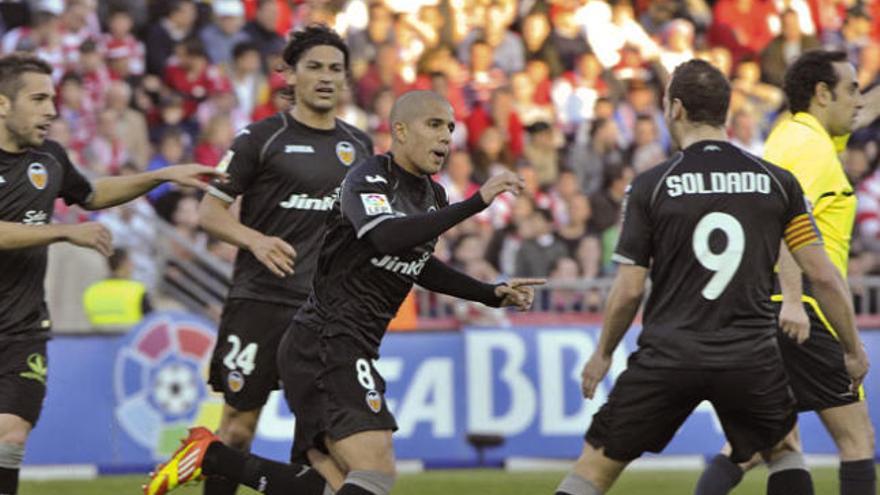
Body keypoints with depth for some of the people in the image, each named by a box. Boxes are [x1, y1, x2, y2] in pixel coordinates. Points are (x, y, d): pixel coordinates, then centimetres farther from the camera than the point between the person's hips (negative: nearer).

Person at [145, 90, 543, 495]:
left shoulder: (433, 195, 14)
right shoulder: (368, 179, -12)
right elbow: (387, 238, -34)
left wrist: (492, 294, 25)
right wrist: (476, 203, -34)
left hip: (349, 352, 9)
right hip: (324, 343, -9)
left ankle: (210, 457, 15)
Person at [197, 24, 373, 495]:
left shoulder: (359, 145, 12)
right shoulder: (261, 138, -4)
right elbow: (209, 210, -4)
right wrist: (256, 240, -21)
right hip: (260, 301, -4)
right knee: (238, 428, 1)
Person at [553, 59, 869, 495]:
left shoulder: (649, 186, -3)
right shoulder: (776, 181, 3)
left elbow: (629, 290, -3)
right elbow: (823, 277, 3)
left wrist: (602, 354, 13)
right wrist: (853, 349, 16)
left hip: (668, 356, -2)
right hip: (751, 357, 2)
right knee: (783, 451, 28)